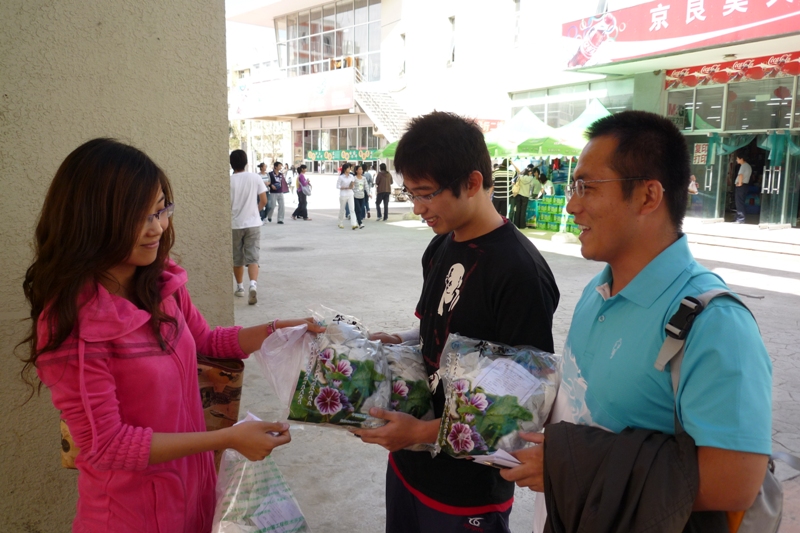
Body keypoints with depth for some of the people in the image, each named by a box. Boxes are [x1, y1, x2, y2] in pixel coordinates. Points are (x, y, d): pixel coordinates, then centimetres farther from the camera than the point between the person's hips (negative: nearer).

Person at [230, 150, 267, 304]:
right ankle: (253, 284, -23)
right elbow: (264, 201, 0)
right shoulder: (255, 178, -3)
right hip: (253, 223, 1)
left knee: (237, 259, 14)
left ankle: (240, 287, 25)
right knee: (252, 257, -2)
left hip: (235, 225, 0)